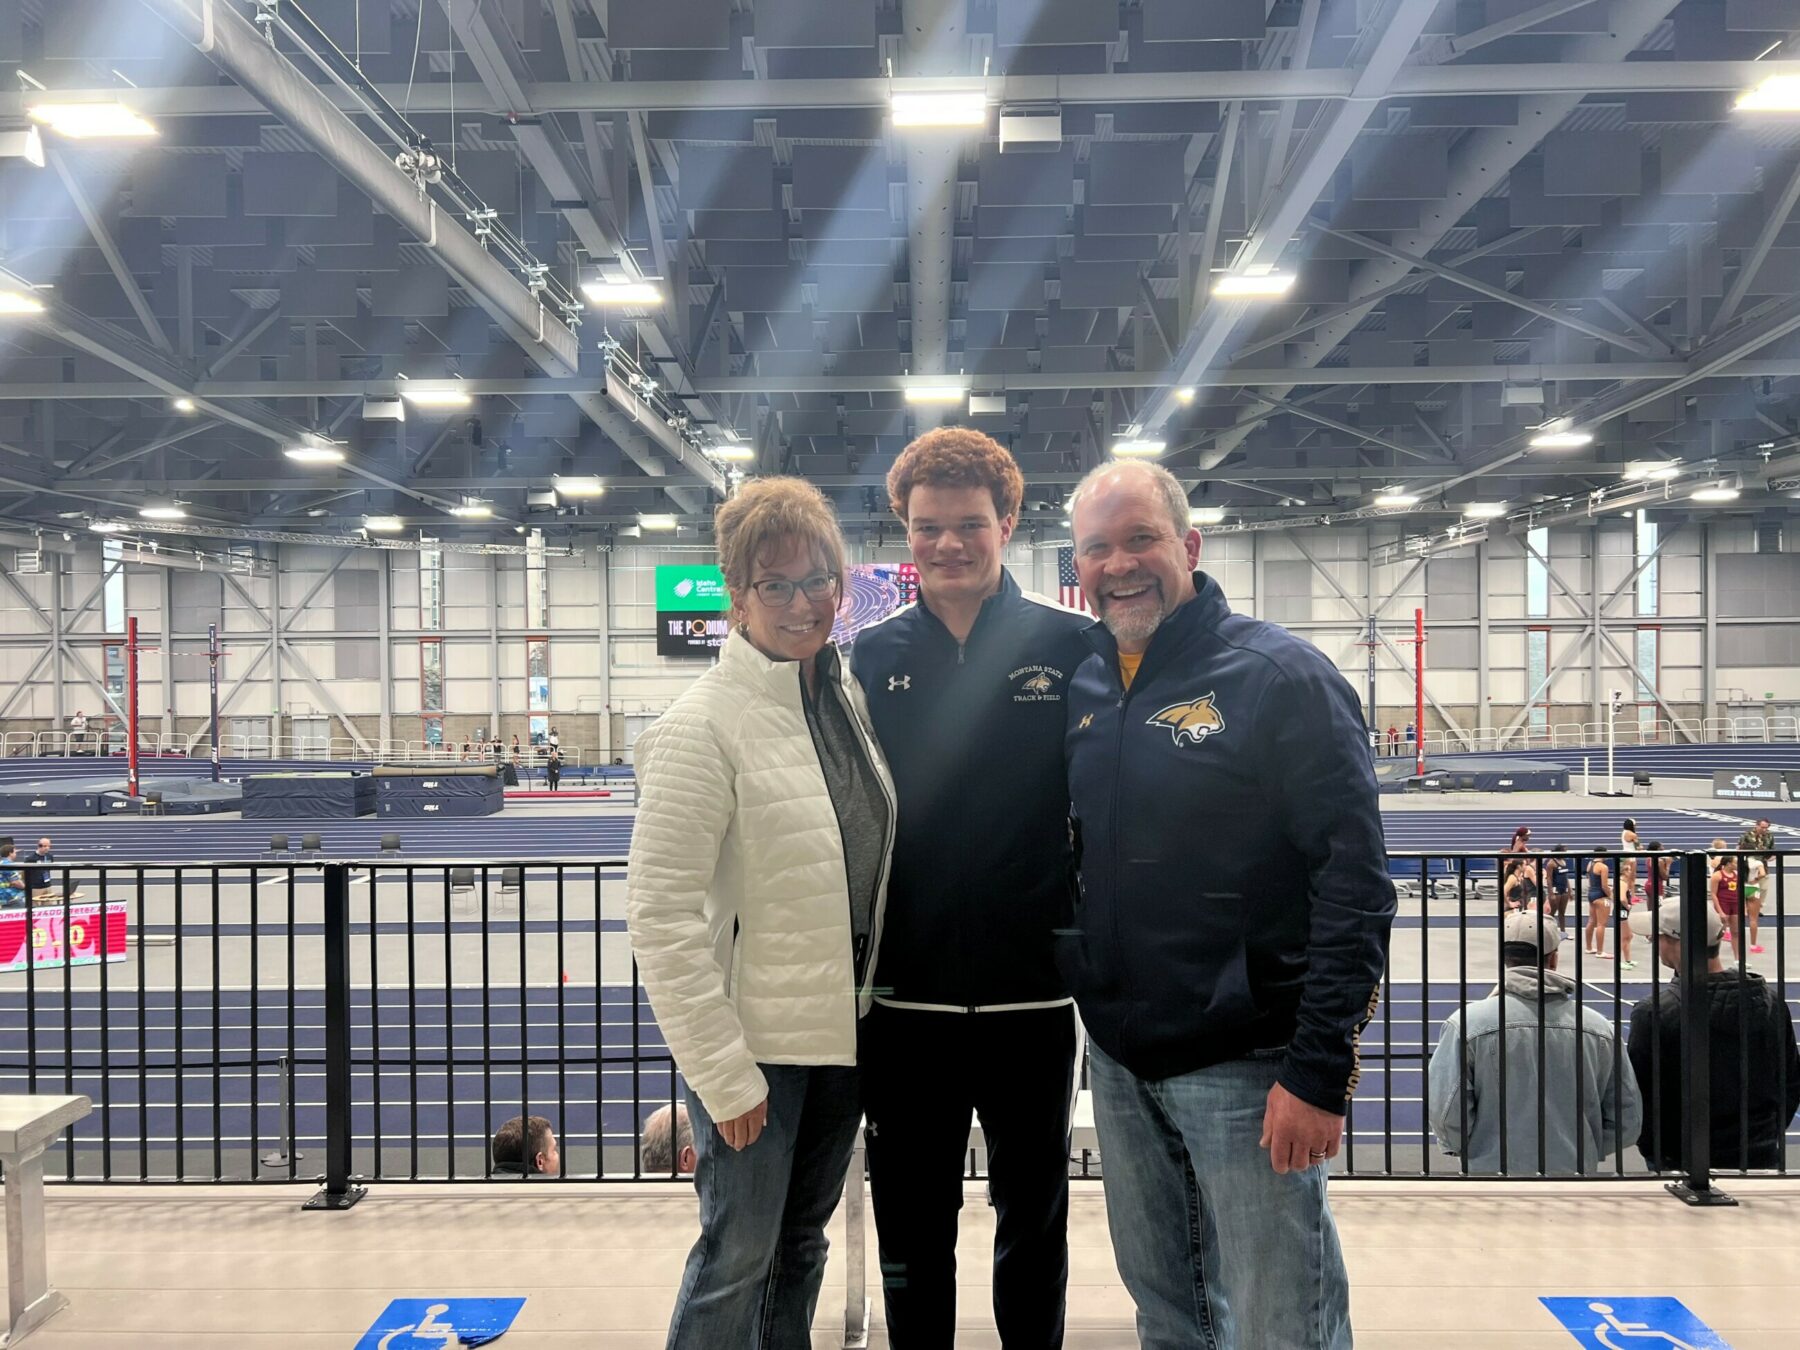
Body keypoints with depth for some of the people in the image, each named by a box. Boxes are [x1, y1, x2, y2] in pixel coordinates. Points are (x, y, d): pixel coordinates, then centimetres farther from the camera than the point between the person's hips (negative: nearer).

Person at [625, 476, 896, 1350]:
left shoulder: (852, 696, 5)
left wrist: (872, 997, 11)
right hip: (755, 1036, -7)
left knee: (803, 1243, 19)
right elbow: (660, 913, -18)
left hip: (844, 1023, 7)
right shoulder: (705, 722, -17)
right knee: (739, 1255, 4)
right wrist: (723, 1071, -18)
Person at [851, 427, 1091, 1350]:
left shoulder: (1072, 648, -4)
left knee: (1034, 1221, 16)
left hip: (1033, 994, -1)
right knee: (911, 1234, 14)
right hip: (905, 997, 1)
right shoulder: (872, 658, 2)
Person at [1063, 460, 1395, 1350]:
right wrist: (1087, 1003, 5)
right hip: (1117, 1061, 6)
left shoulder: (1280, 676, -13)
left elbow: (1355, 883, -16)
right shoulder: (1083, 686, 6)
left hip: (1246, 1068, -6)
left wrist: (1320, 1072, -19)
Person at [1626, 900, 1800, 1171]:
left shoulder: (1654, 1012, -19)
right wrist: (1769, 1136, 17)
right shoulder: (1771, 1001, -2)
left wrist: (1653, 1149, 1)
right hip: (1762, 1157, 5)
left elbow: (1637, 1095, -14)